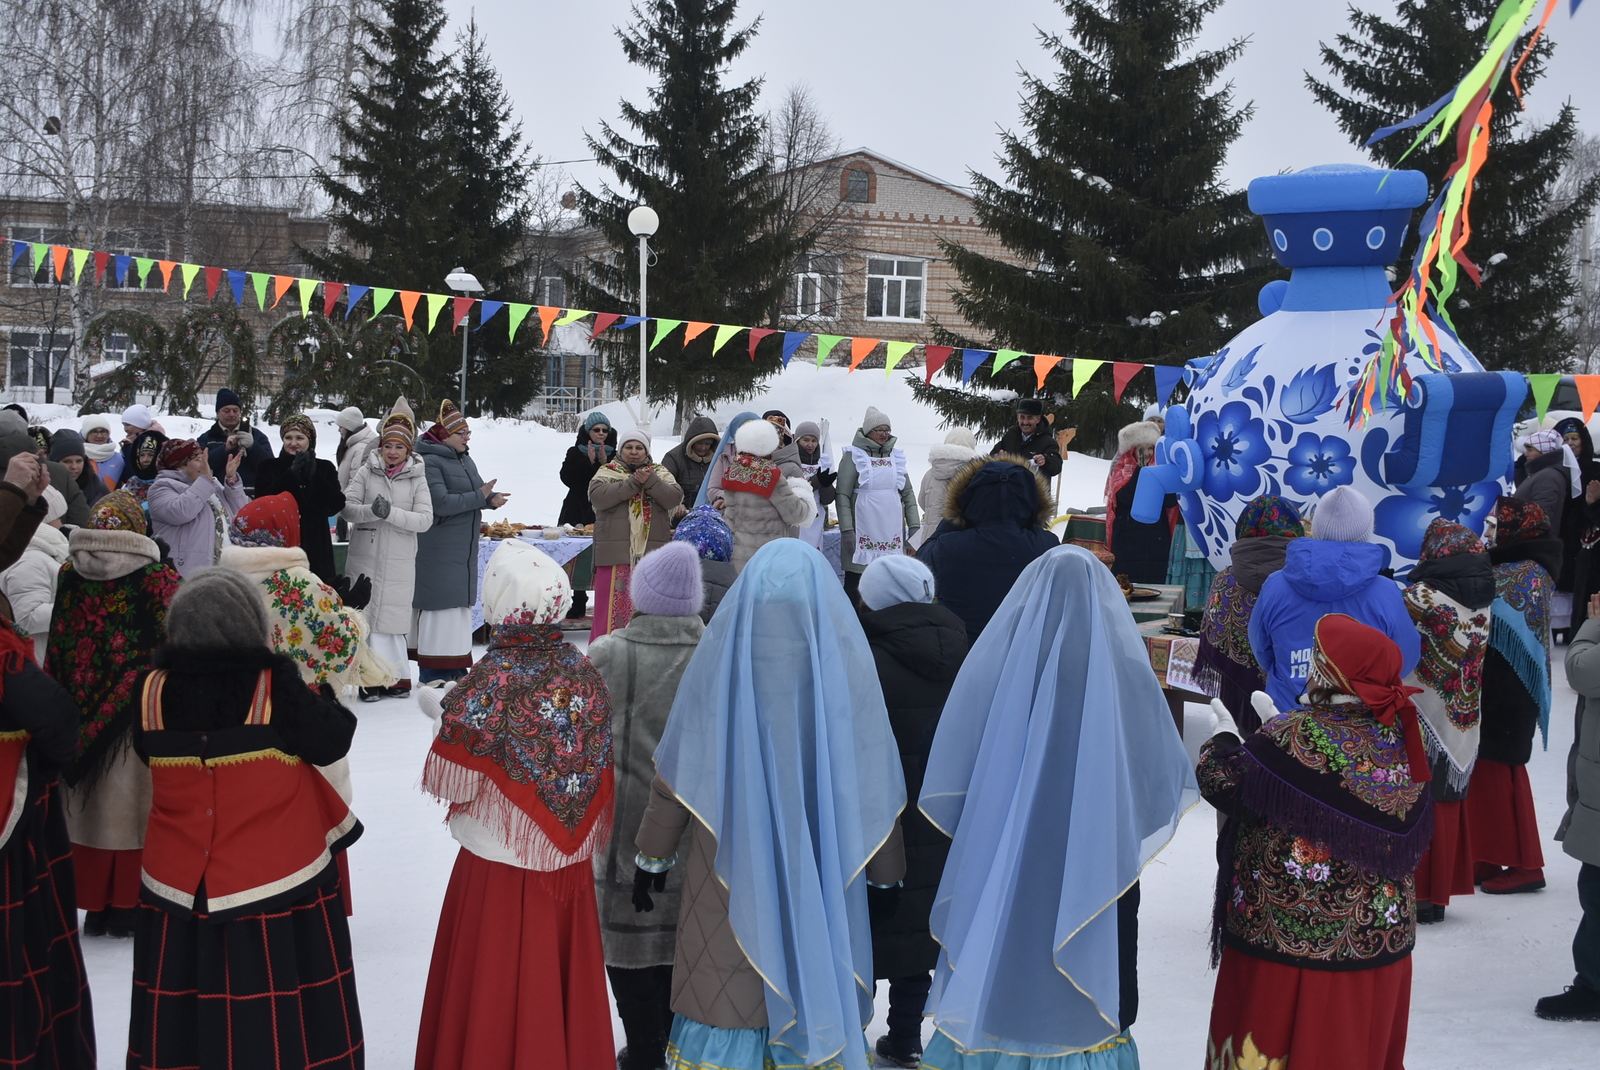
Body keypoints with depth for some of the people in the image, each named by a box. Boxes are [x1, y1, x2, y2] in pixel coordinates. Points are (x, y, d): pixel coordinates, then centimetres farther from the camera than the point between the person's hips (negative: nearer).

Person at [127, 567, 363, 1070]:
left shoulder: (152, 690, -4)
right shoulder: (275, 686, -16)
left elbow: (145, 751, 11)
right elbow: (330, 742, -7)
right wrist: (324, 698, 11)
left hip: (179, 888, 4)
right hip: (276, 881, -3)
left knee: (184, 1011, 13)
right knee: (280, 1012, 6)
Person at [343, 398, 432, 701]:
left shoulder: (417, 478, 4)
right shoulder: (366, 472, 6)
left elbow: (425, 519, -5)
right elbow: (347, 506, -2)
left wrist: (392, 513, -18)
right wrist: (371, 511, -21)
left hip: (399, 561, -1)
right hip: (365, 557, 1)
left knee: (389, 618, -1)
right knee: (365, 617, -1)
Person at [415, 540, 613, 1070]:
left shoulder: (488, 684, -19)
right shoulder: (583, 673, -4)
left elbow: (452, 785, -13)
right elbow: (598, 765, 5)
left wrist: (444, 712, 3)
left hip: (500, 865, -4)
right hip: (570, 862, 5)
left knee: (494, 996, 10)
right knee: (564, 980, 18)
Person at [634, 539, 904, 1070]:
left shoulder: (721, 653, -5)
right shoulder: (845, 659, -4)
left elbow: (677, 772, -2)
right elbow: (875, 782, 1)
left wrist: (652, 857, 10)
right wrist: (887, 872, 13)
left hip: (730, 864, 0)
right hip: (823, 876, 1)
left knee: (724, 994, 10)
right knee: (813, 981, 13)